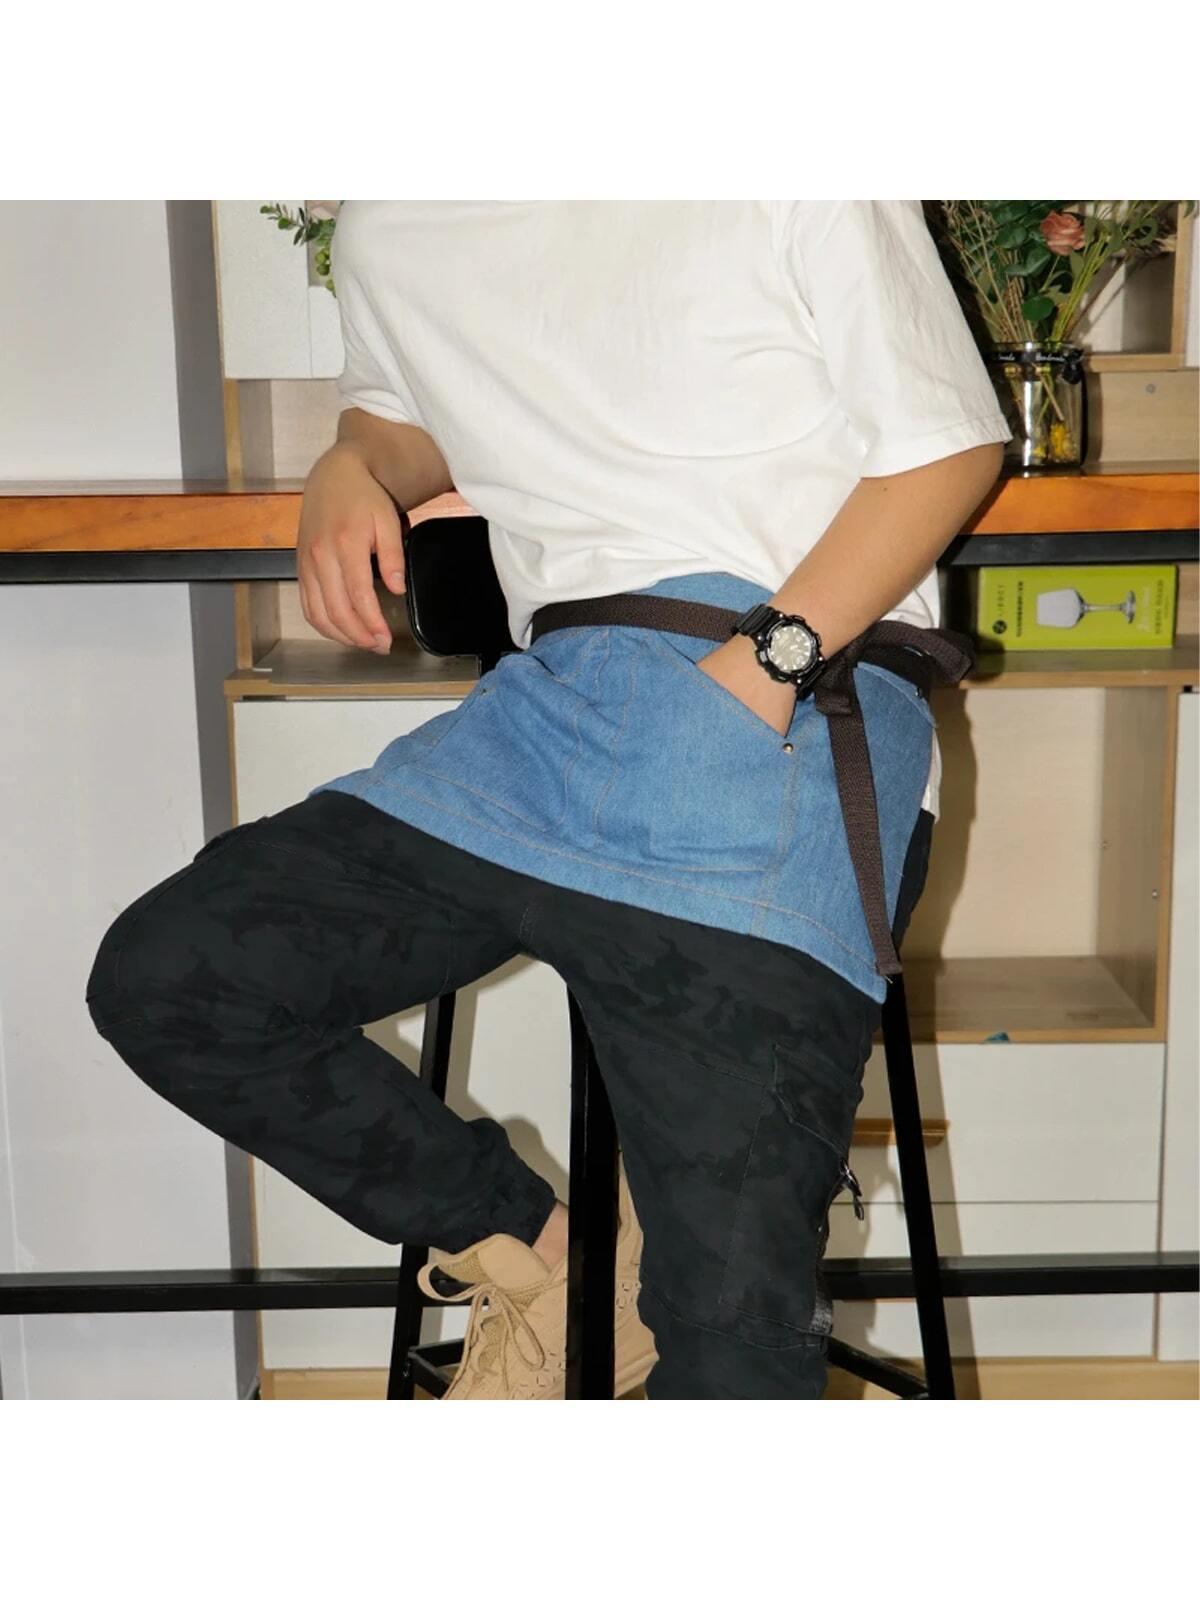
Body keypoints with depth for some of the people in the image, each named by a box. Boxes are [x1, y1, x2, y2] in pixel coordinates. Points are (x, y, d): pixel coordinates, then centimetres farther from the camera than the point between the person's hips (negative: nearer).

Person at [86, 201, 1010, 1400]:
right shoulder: (385, 230, 17)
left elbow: (950, 443, 0)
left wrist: (772, 655, -14)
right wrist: (350, 470, 8)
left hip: (788, 711, -5)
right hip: (544, 704, 6)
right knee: (161, 976, -4)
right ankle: (531, 1252, 9)